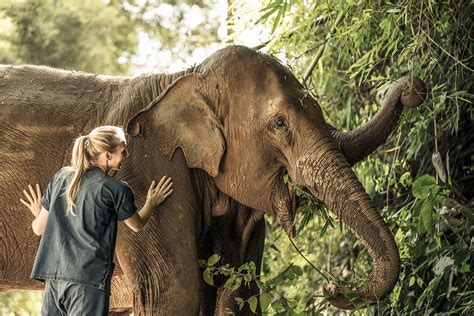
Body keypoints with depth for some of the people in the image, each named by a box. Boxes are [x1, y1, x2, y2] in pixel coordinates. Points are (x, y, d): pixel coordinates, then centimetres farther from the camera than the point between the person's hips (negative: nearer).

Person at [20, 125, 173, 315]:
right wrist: (151, 203, 33)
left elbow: (38, 228, 13)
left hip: (53, 275, 6)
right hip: (89, 279, -5)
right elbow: (137, 225, 14)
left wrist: (39, 213, 36)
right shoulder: (116, 189, -4)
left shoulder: (62, 177, 10)